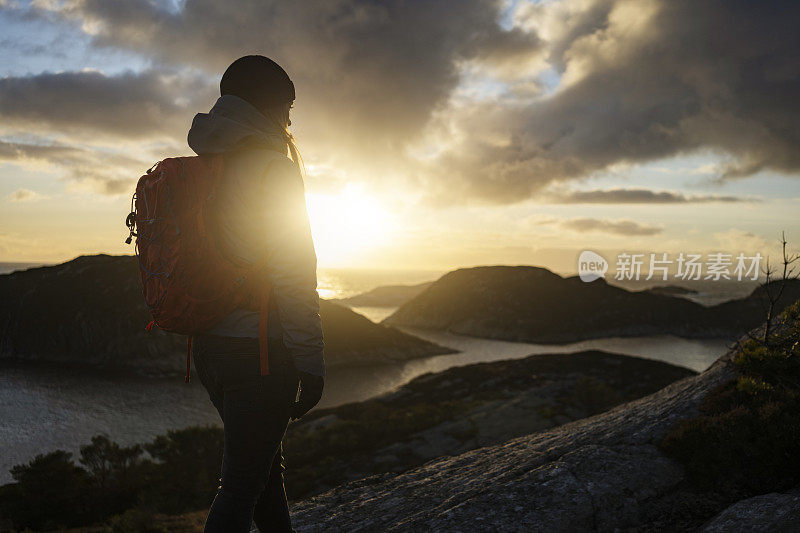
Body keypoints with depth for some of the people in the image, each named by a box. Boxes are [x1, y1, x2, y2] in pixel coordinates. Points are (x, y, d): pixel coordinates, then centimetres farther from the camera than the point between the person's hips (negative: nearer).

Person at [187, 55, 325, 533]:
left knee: (266, 461, 23)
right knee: (241, 485, 2)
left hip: (210, 345, 8)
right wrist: (312, 366, -13)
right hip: (261, 349, -8)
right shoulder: (272, 167, -13)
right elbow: (292, 277, -18)